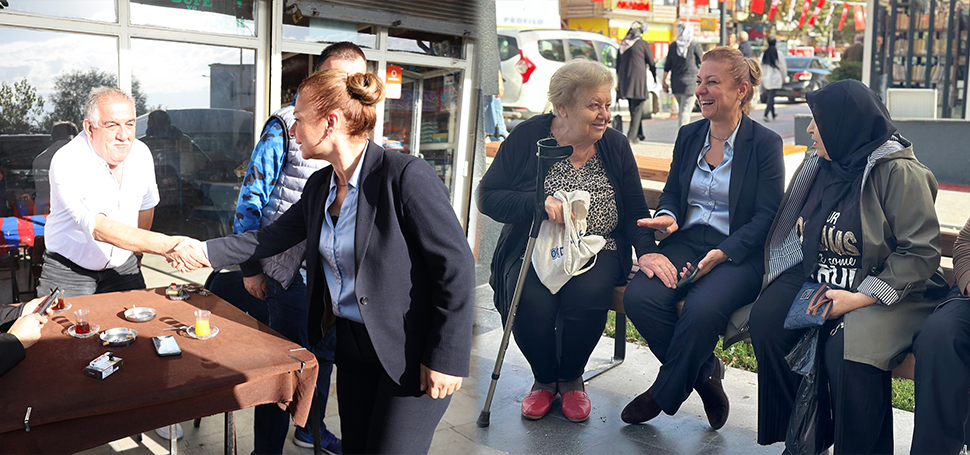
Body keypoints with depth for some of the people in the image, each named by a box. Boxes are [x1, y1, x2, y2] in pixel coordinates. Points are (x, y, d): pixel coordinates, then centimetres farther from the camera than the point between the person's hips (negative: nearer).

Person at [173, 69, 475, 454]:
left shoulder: (406, 176, -20)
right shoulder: (319, 186, 6)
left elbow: (456, 266, -20)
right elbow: (273, 237, 19)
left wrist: (447, 359, -19)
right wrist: (205, 251, 15)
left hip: (409, 354, -7)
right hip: (352, 344, 7)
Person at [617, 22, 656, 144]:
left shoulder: (623, 44, 13)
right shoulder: (643, 44, -5)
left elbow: (618, 63, 17)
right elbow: (651, 63, 0)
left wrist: (618, 81, 24)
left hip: (624, 79, 6)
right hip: (638, 79, -6)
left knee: (633, 108, 15)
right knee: (637, 108, -3)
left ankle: (638, 134, 21)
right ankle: (631, 136, -12)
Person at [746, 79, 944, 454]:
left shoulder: (899, 172, -11)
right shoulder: (819, 167, 9)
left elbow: (922, 253, -14)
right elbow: (798, 235, 16)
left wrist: (858, 298, -21)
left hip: (886, 292, -6)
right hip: (813, 280, 6)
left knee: (848, 352, -33)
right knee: (765, 321, -20)